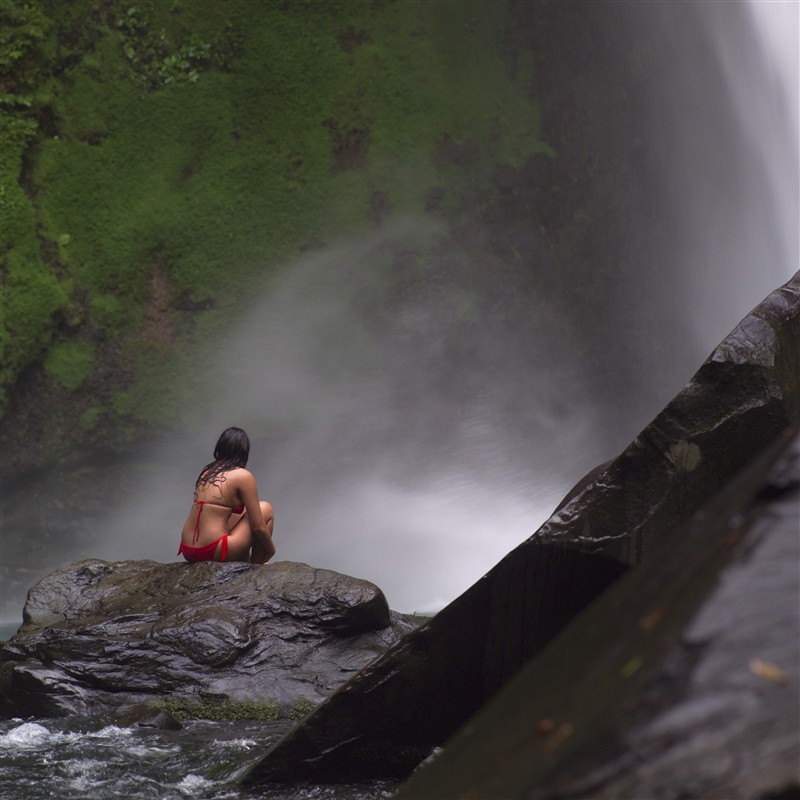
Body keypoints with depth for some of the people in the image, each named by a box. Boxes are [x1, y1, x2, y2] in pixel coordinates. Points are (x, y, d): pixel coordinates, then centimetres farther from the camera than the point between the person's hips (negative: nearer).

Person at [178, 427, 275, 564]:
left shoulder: (206, 472, 15)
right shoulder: (243, 476, -5)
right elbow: (258, 527, -5)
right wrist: (271, 551, 15)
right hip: (214, 553, -8)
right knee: (265, 509, 11)